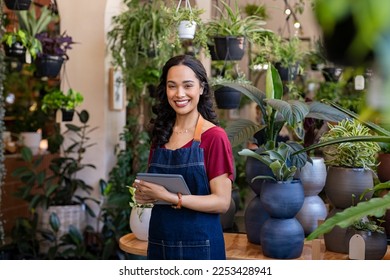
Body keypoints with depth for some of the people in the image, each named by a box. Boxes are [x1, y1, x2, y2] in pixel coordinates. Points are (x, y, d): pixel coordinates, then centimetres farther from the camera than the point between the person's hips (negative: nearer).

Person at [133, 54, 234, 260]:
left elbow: (222, 202, -15)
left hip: (199, 244, -5)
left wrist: (169, 197, -22)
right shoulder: (161, 135, 6)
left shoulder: (214, 136, -11)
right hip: (159, 241, 5)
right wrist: (144, 194, -5)